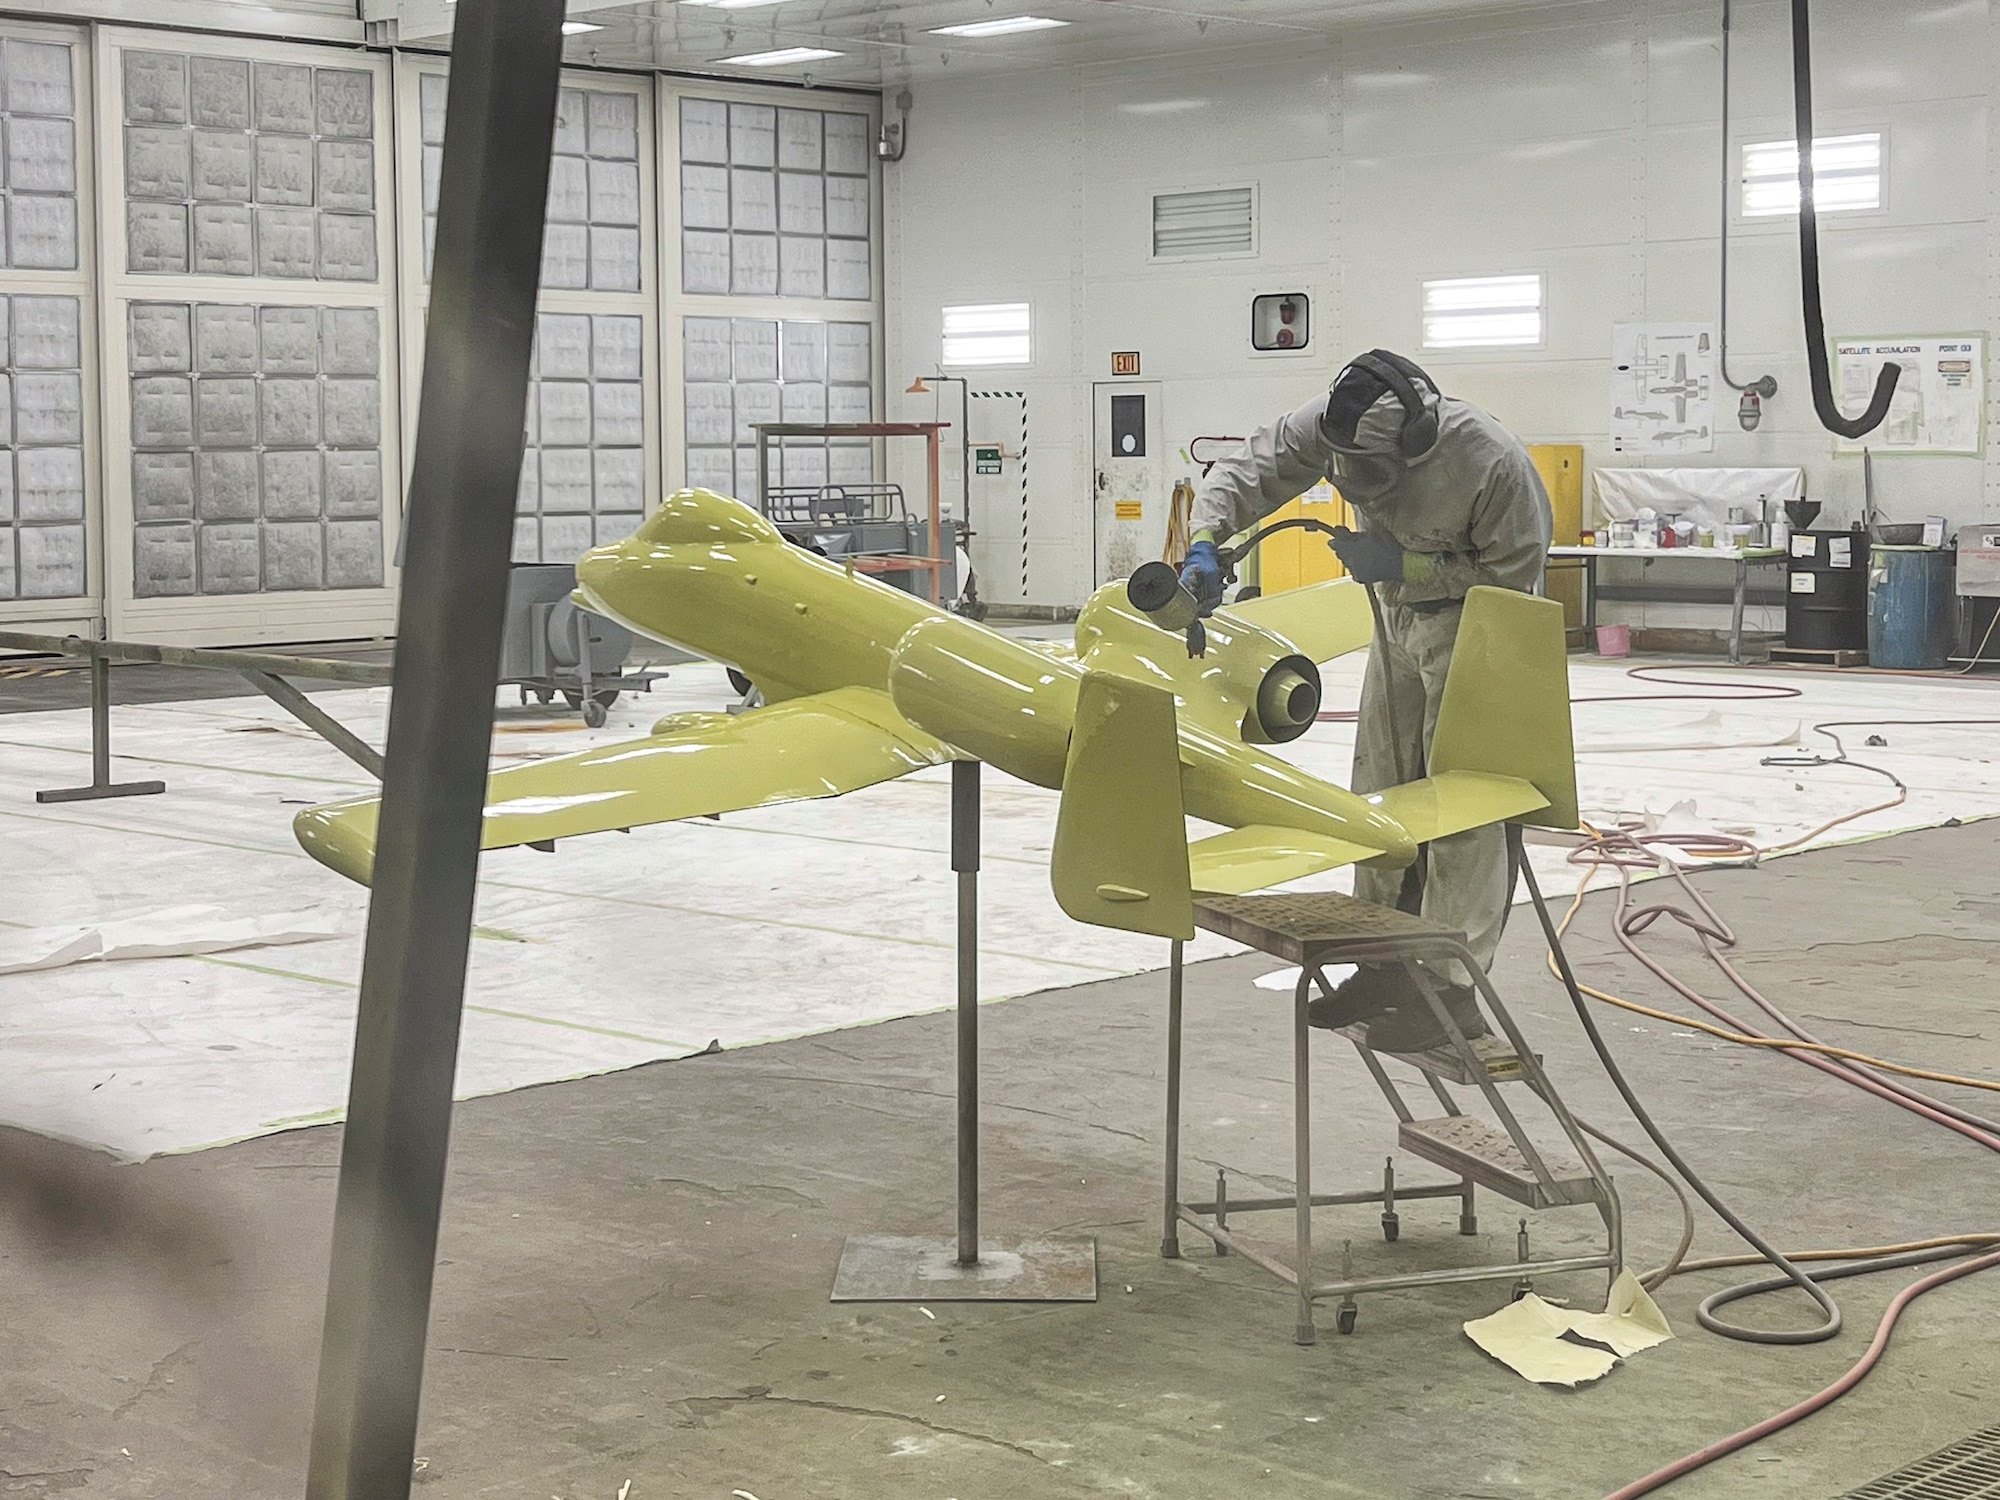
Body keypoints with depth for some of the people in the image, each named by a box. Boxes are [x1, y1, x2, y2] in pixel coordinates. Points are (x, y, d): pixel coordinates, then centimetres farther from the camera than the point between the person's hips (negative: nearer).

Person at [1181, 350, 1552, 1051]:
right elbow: (1244, 471, -13)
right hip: (1401, 615, 6)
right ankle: (1385, 965, 23)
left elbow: (1514, 572, -23)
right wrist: (1205, 544, -30)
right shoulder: (1328, 423, -21)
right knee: (1380, 791, 11)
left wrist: (1404, 565, -28)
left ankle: (1452, 988, -7)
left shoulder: (1494, 461, -34)